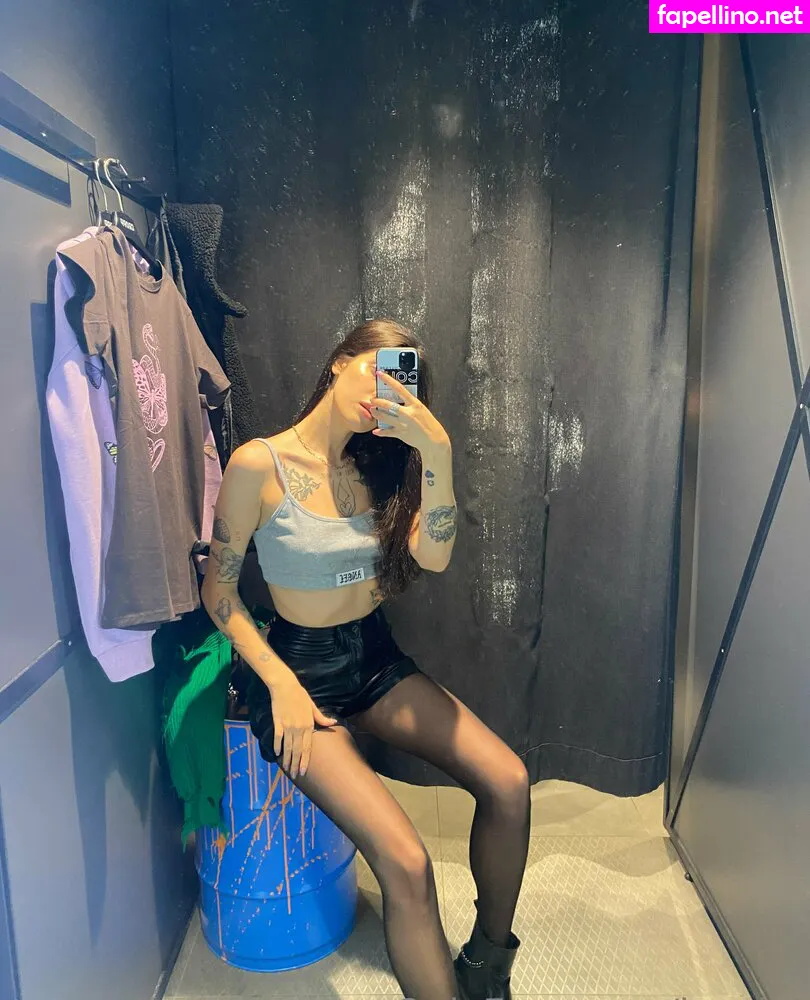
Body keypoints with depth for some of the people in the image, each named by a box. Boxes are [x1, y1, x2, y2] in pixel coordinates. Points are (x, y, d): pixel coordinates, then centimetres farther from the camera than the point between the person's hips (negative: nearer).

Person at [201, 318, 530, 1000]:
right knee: (406, 861, -21)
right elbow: (218, 590, -6)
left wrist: (436, 451, -23)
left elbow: (432, 556, -12)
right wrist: (281, 684, -14)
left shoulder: (377, 464, 3)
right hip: (300, 668, -5)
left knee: (509, 782, -9)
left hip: (376, 658, 5)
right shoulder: (259, 464, -12)